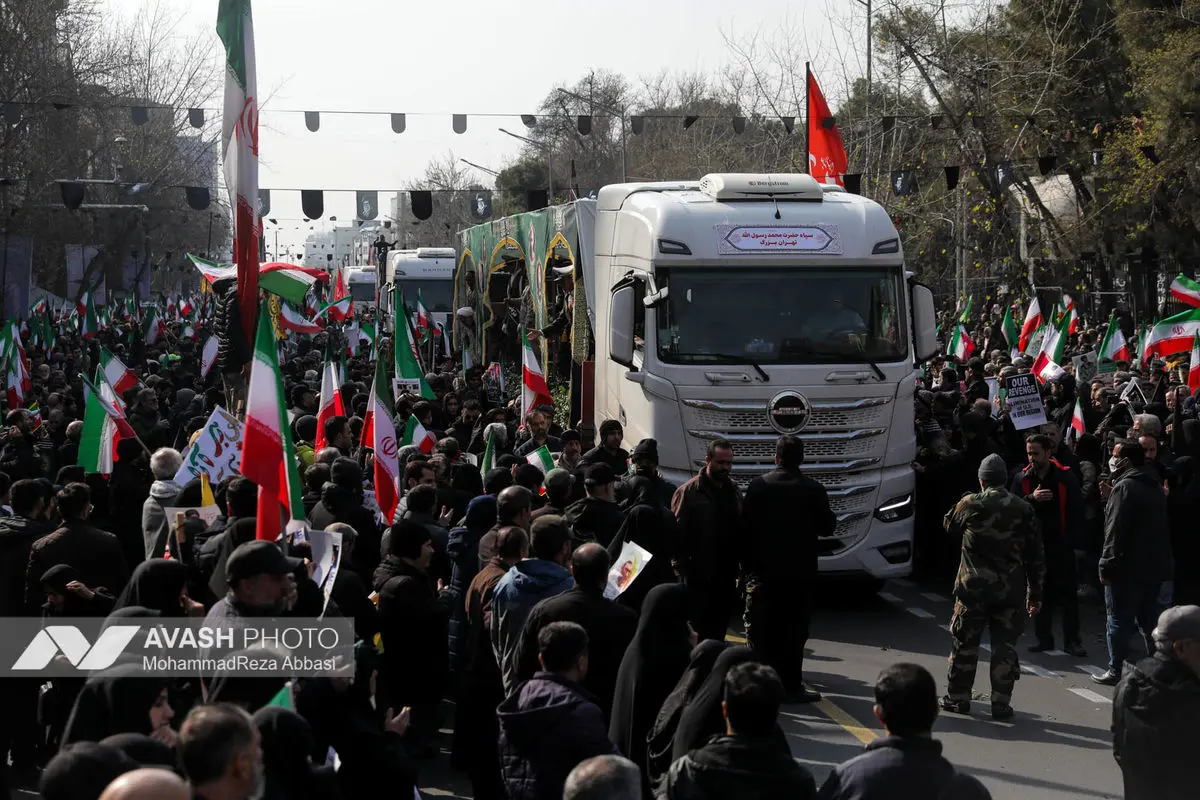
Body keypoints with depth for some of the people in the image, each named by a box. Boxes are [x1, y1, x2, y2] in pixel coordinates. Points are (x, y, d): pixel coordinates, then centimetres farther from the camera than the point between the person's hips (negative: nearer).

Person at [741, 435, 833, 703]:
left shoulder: (758, 486, -4)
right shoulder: (813, 490, -8)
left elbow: (745, 527, -2)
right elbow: (827, 527, 0)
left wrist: (746, 565, 6)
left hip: (763, 572, 1)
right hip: (800, 572, -1)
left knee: (761, 631, 8)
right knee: (793, 631, 3)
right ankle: (791, 686, 2)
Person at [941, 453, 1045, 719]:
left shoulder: (970, 505, -5)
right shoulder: (1024, 510, 1)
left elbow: (950, 527, 16)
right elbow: (1035, 556, 4)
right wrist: (1035, 593, 9)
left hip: (974, 587, -1)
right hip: (1011, 590, 1)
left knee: (964, 642, 11)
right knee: (1005, 645, 7)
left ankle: (958, 696, 18)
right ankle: (1001, 702, 6)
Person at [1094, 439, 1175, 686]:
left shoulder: (1124, 487, -15)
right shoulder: (1155, 486, 13)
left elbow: (1115, 531, -19)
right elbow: (1164, 527, 20)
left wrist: (1107, 566, -17)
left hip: (1127, 568, -8)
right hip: (1155, 566, 8)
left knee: (1118, 620, 1)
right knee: (1150, 620, 14)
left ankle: (1115, 670, 4)